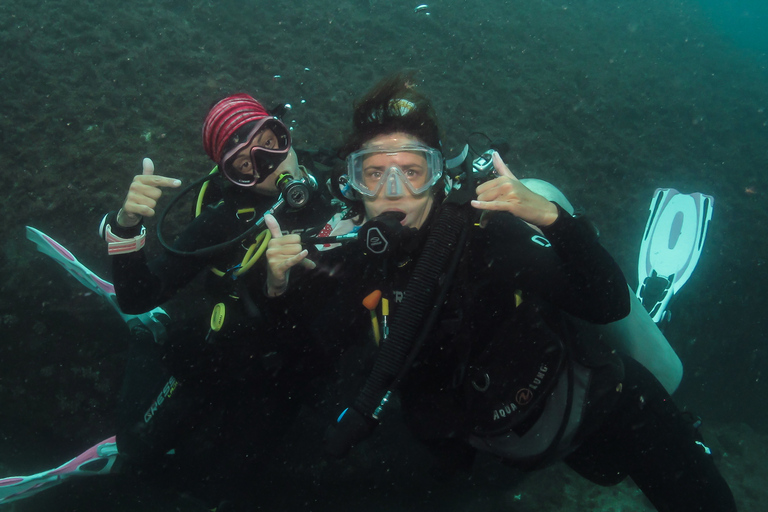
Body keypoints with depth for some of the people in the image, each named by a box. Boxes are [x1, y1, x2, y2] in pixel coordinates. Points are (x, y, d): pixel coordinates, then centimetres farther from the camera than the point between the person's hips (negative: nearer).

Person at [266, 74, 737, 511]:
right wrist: (278, 287, -24)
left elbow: (609, 305, -31)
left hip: (590, 396, -3)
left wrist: (551, 217, -43)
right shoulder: (350, 267, -15)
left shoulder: (485, 229, -27)